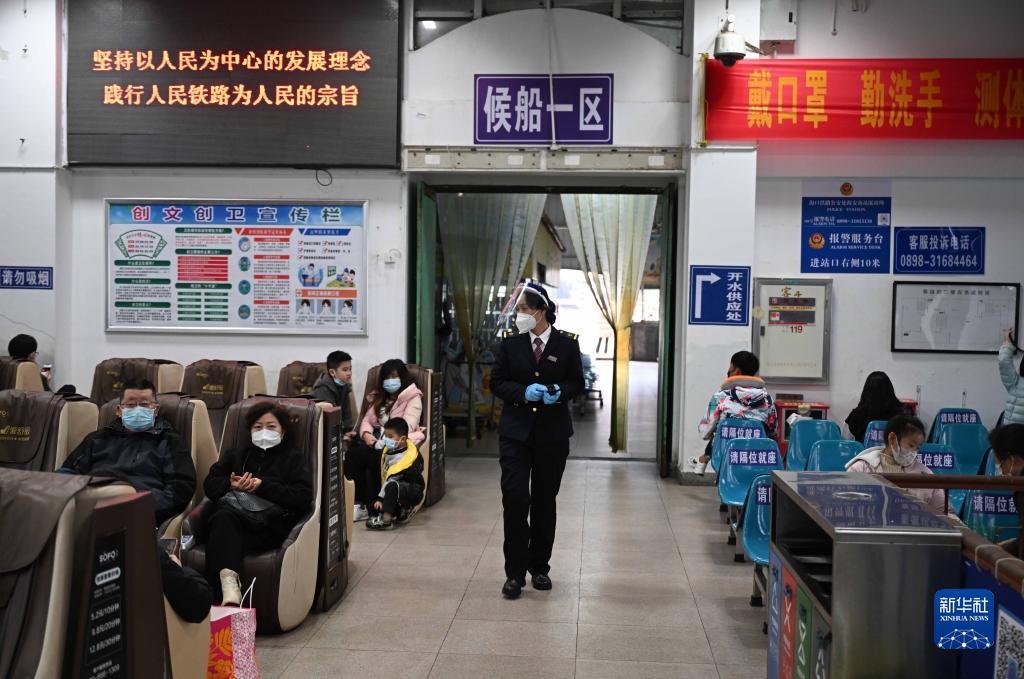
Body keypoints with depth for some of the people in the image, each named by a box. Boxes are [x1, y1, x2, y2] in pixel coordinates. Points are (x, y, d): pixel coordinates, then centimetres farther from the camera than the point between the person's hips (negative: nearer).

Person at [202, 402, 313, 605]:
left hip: (270, 523, -3)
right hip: (233, 515, 3)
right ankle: (228, 581, -50)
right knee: (224, 516, -35)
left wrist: (262, 485, -8)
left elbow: (303, 497, -1)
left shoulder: (294, 457, 16)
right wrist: (231, 485, -3)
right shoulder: (236, 455, 30)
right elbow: (210, 485, 19)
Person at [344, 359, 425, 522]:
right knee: (351, 453, -28)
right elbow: (367, 419, 18)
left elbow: (408, 425, -10)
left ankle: (369, 506, -26)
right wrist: (366, 434, -7)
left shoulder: (413, 398, 4)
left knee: (371, 456, -35)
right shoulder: (378, 396, 25)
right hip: (375, 438, 5)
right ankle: (359, 503, -28)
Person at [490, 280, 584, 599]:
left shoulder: (567, 345, 0)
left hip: (552, 432, 0)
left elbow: (577, 383, 7)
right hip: (515, 431, 0)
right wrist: (524, 392, -14)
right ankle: (515, 572, 3)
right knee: (515, 498, -8)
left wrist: (560, 392, -15)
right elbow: (496, 383, 3)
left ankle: (539, 567, 26)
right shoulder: (510, 345, 1)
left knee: (545, 500, 10)